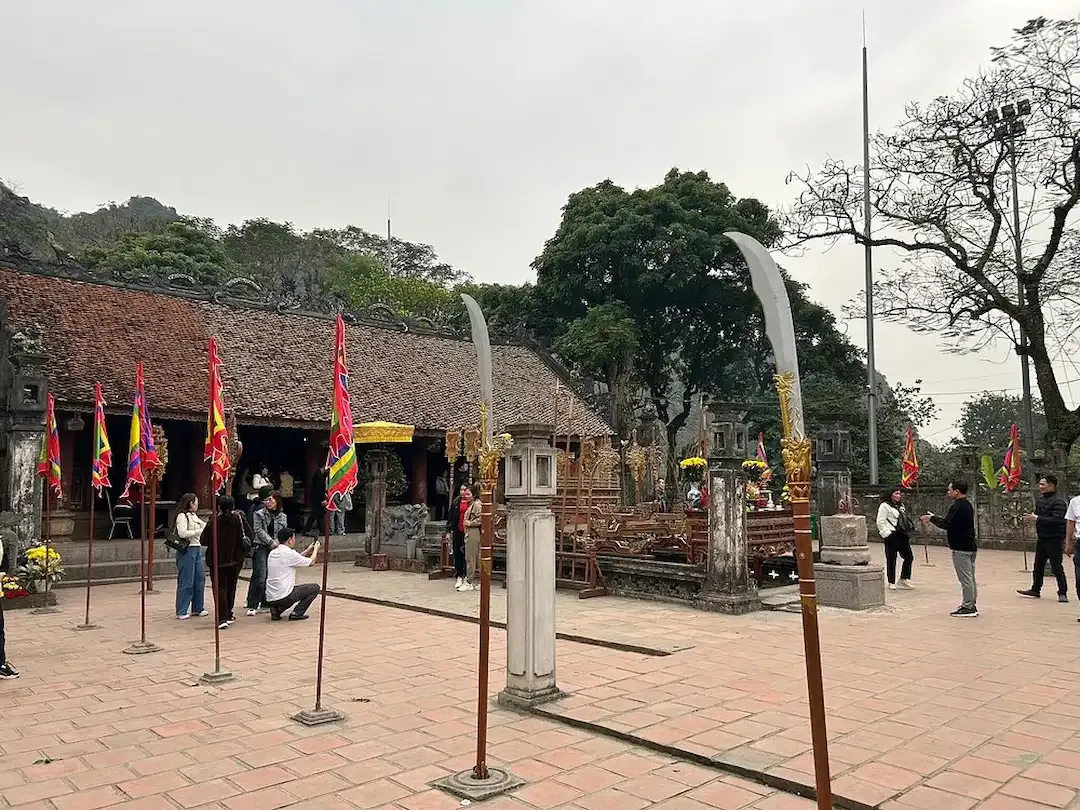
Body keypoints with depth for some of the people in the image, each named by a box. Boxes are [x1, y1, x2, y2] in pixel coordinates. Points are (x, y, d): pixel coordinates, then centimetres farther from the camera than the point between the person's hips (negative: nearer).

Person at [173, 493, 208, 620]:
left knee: (200, 579, 9)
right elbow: (182, 533, -18)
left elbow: (204, 526, 28)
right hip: (187, 550, -9)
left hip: (198, 549, 9)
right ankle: (181, 611, 2)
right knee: (186, 582, -5)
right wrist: (199, 531, -14)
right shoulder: (182, 516, -8)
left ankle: (197, 608, 20)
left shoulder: (195, 516, 19)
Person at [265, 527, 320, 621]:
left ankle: (276, 610, 12)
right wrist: (316, 549, 19)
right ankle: (296, 613, 0)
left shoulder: (272, 553, 11)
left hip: (270, 599, 8)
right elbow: (311, 562, 1)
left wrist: (307, 551, 31)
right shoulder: (289, 553, -12)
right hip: (283, 597, -8)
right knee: (315, 588, 7)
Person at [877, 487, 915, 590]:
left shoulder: (901, 506, 18)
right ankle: (891, 582, 10)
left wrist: (907, 533, 16)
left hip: (902, 535, 7)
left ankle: (904, 579, 17)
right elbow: (880, 522, -11)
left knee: (909, 556, 4)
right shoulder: (885, 506, -6)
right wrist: (887, 533, -13)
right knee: (891, 559, 0)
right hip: (892, 536, -7)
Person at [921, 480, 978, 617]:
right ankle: (972, 605, 20)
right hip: (970, 547, 10)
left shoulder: (958, 506, -18)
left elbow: (946, 524, -21)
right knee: (970, 578, 14)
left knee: (965, 579, -5)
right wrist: (935, 517, 16)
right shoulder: (967, 505, 14)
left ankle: (968, 607, -2)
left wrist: (931, 518, -6)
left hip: (961, 549, -10)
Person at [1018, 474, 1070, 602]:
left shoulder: (1058, 501, -15)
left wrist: (1037, 519, -25)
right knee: (1038, 566, 14)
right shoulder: (1039, 501, 11)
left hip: (1054, 540, -8)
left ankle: (1063, 593, 7)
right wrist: (1031, 518, 1)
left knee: (1056, 567, -3)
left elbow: (1057, 520, -26)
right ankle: (1035, 590, 23)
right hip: (1041, 538, 8)